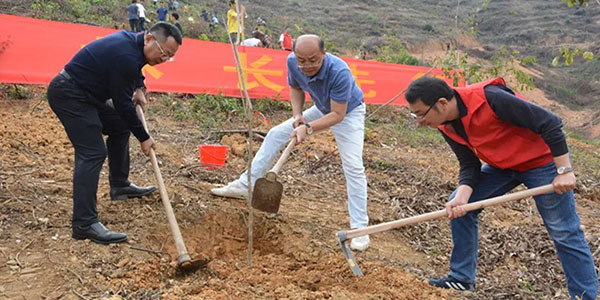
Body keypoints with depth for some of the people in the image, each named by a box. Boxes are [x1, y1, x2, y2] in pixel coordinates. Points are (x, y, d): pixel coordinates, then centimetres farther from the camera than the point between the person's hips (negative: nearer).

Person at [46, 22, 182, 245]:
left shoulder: (132, 41, 3)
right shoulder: (126, 57, -26)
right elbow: (123, 104, -20)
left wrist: (139, 88, 10)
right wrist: (143, 138, -10)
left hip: (83, 93, 11)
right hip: (68, 95, -11)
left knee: (119, 126, 20)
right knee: (92, 153, -18)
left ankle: (120, 186, 33)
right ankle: (84, 224, -19)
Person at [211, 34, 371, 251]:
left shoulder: (339, 72, -39)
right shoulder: (293, 63, -22)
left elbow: (338, 114, -33)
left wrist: (308, 128, -42)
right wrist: (298, 115, -16)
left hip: (348, 112, -6)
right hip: (321, 109, 6)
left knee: (353, 166, -20)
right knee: (275, 135, 5)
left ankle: (360, 228, -10)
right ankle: (245, 185, 15)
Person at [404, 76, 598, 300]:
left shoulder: (490, 98, -33)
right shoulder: (446, 126, -9)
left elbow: (549, 124, -27)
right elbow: (469, 165, -4)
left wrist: (564, 171, -25)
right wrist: (462, 195, -23)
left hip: (542, 160, -7)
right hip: (502, 165, 7)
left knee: (565, 234, -2)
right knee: (458, 207, -2)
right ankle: (462, 278, 10)